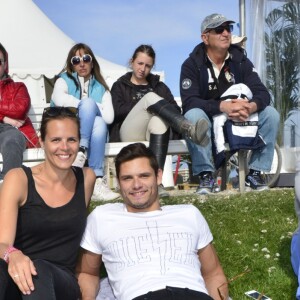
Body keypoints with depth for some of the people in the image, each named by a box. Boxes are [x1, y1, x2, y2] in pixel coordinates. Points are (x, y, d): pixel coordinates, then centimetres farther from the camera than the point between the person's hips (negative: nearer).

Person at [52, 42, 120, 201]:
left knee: (99, 123, -34)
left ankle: (97, 181, -39)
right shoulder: (64, 80, 11)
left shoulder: (101, 88, 15)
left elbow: (109, 117, -3)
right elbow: (59, 99, -15)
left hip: (92, 135, 2)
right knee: (89, 103, -25)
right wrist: (89, 106, -10)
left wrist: (88, 108, -3)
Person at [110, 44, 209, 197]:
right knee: (150, 97, -26)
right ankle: (189, 129, -50)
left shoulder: (159, 86, 27)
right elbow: (117, 111, 1)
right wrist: (146, 103, -4)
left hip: (151, 132, 2)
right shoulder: (120, 86, 24)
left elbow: (176, 109, 8)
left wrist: (153, 107, -11)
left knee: (159, 120, -37)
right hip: (129, 134, -1)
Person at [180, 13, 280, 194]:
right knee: (193, 115, -36)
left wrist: (250, 107, -35)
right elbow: (189, 101, -23)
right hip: (207, 122, -3)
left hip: (238, 122, 3)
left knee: (271, 114, -19)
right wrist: (223, 106, -38)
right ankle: (206, 175, -25)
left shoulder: (241, 60, -1)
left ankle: (255, 172, -10)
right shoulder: (192, 64, -10)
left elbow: (262, 93, -10)